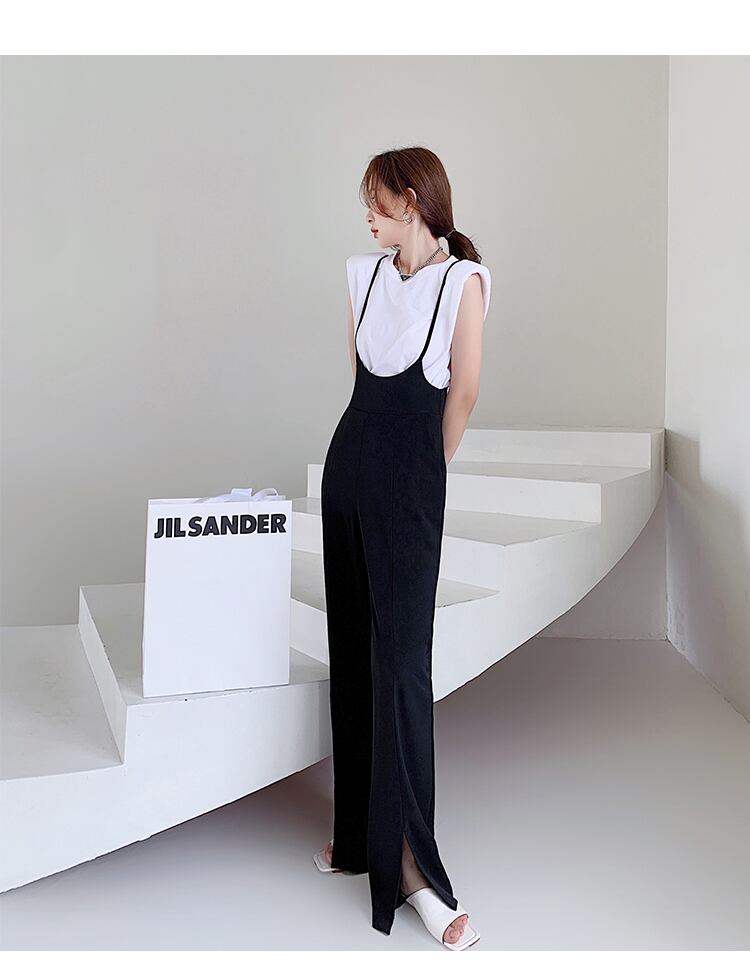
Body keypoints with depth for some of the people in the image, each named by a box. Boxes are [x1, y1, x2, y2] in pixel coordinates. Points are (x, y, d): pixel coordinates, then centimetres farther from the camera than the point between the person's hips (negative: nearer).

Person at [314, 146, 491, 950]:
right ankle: (362, 829, 24)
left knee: (401, 659, -8)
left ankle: (411, 864, -1)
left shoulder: (463, 278, -5)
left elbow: (464, 391, -4)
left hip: (409, 483, -6)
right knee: (352, 650, 10)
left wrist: (425, 469, 6)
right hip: (349, 464, 6)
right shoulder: (364, 273, 11)